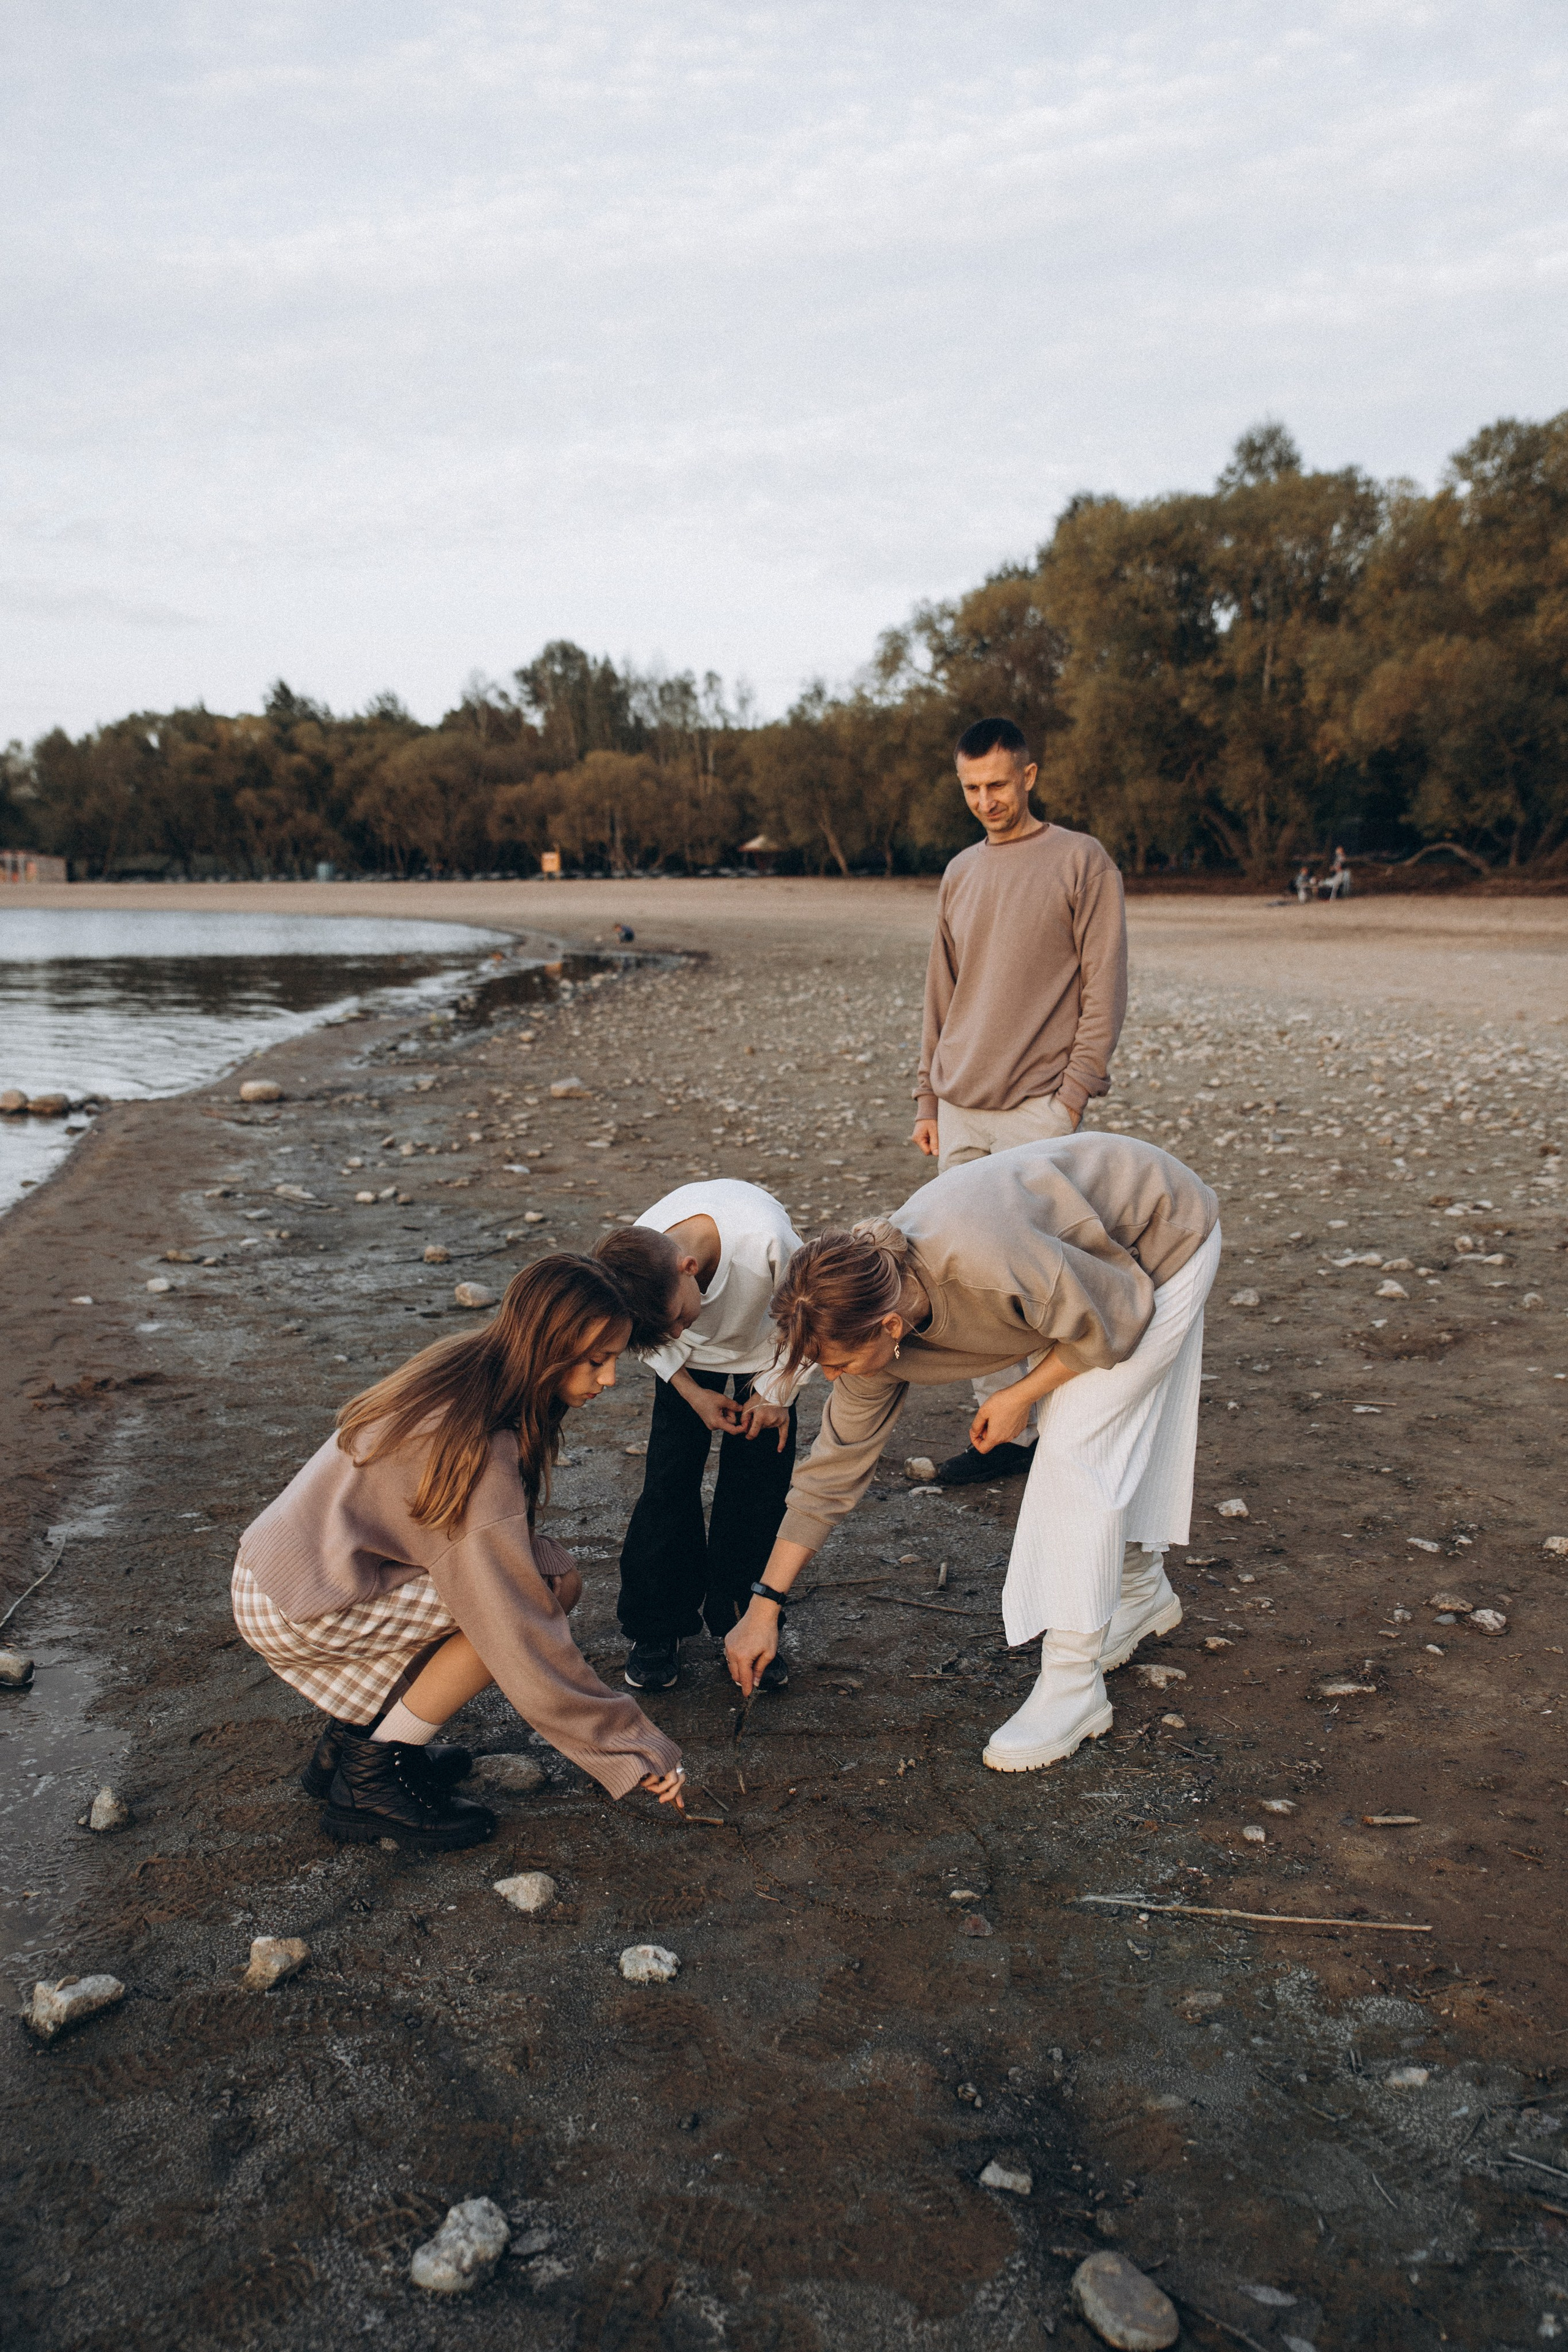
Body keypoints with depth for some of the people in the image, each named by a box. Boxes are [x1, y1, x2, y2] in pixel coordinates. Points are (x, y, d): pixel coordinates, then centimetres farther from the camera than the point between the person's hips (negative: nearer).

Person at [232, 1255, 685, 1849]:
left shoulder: (466, 1368, -2)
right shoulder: (481, 1446, -29)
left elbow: (486, 1539, 11)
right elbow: (522, 1634, -28)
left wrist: (546, 1564, -9)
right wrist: (635, 1749, -22)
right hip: (296, 1607, -9)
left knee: (554, 1582, 3)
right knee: (507, 1605, -18)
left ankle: (355, 1736, 12)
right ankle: (369, 1782, -4)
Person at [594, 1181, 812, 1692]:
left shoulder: (766, 1238, -44)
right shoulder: (636, 1266, -33)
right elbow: (659, 1342, -8)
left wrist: (777, 1393, -16)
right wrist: (694, 1394, -16)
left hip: (765, 1349, -1)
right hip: (692, 1363, 2)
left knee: (757, 1487, -5)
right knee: (668, 1481, -5)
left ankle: (736, 1621, 12)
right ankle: (658, 1626, 10)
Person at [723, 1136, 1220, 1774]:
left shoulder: (987, 1266, -42)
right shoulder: (870, 1309, -16)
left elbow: (1117, 1320, -25)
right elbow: (839, 1459, -6)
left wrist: (1021, 1394, -15)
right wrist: (765, 1604, -3)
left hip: (1164, 1238, -7)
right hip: (1091, 1260, 7)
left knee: (1077, 1448, -12)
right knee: (1108, 1443, 16)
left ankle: (1072, 1688, -5)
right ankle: (1142, 1594, 42)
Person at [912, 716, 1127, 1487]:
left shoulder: (1081, 861, -1)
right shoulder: (959, 873, 15)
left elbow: (1105, 988, -5)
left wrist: (1075, 1090, -12)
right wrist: (927, 1098, 15)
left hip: (1037, 1107, -6)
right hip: (961, 1112, 6)